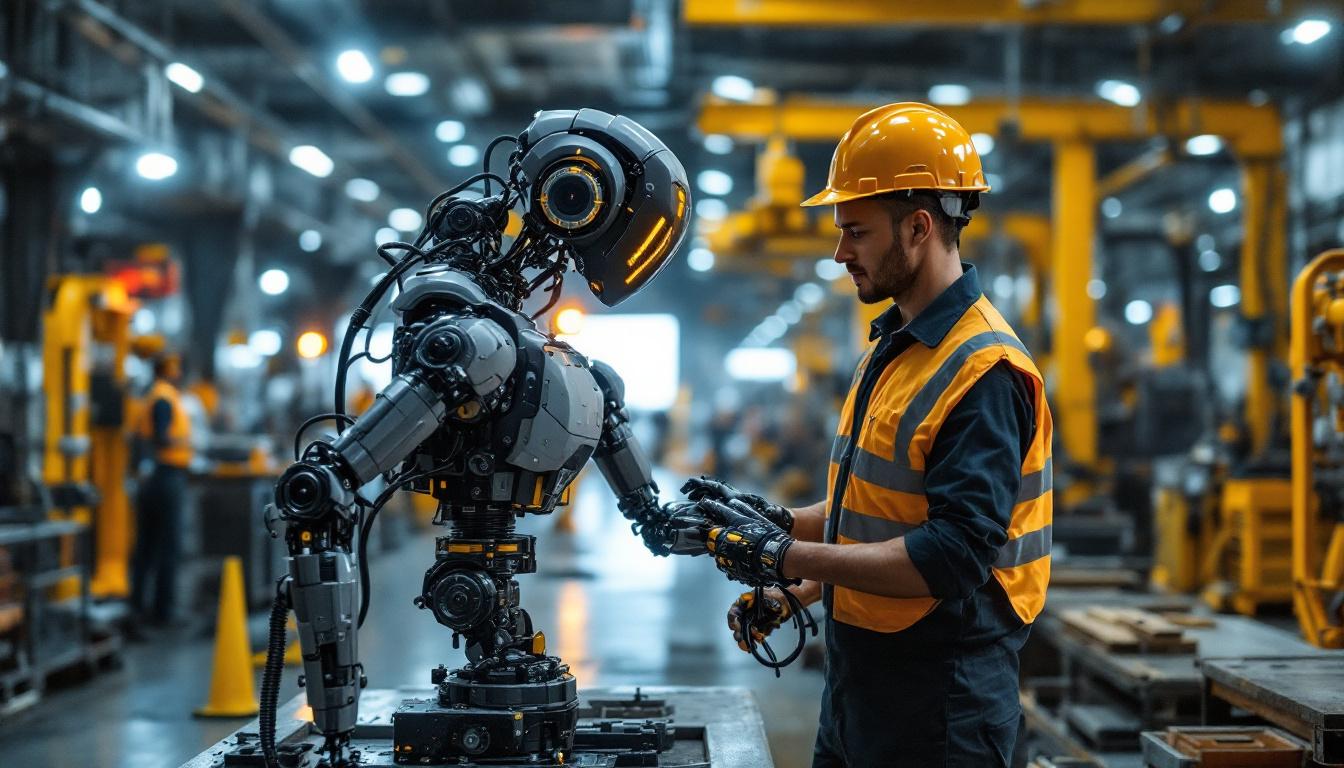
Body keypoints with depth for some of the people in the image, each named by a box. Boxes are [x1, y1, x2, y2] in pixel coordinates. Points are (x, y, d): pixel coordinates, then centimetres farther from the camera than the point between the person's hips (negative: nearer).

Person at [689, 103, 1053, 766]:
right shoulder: (891, 348, 12)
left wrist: (789, 558, -22)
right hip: (858, 674, 9)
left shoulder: (985, 372, -19)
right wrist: (776, 521, 9)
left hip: (940, 693, -9)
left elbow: (953, 556, -26)